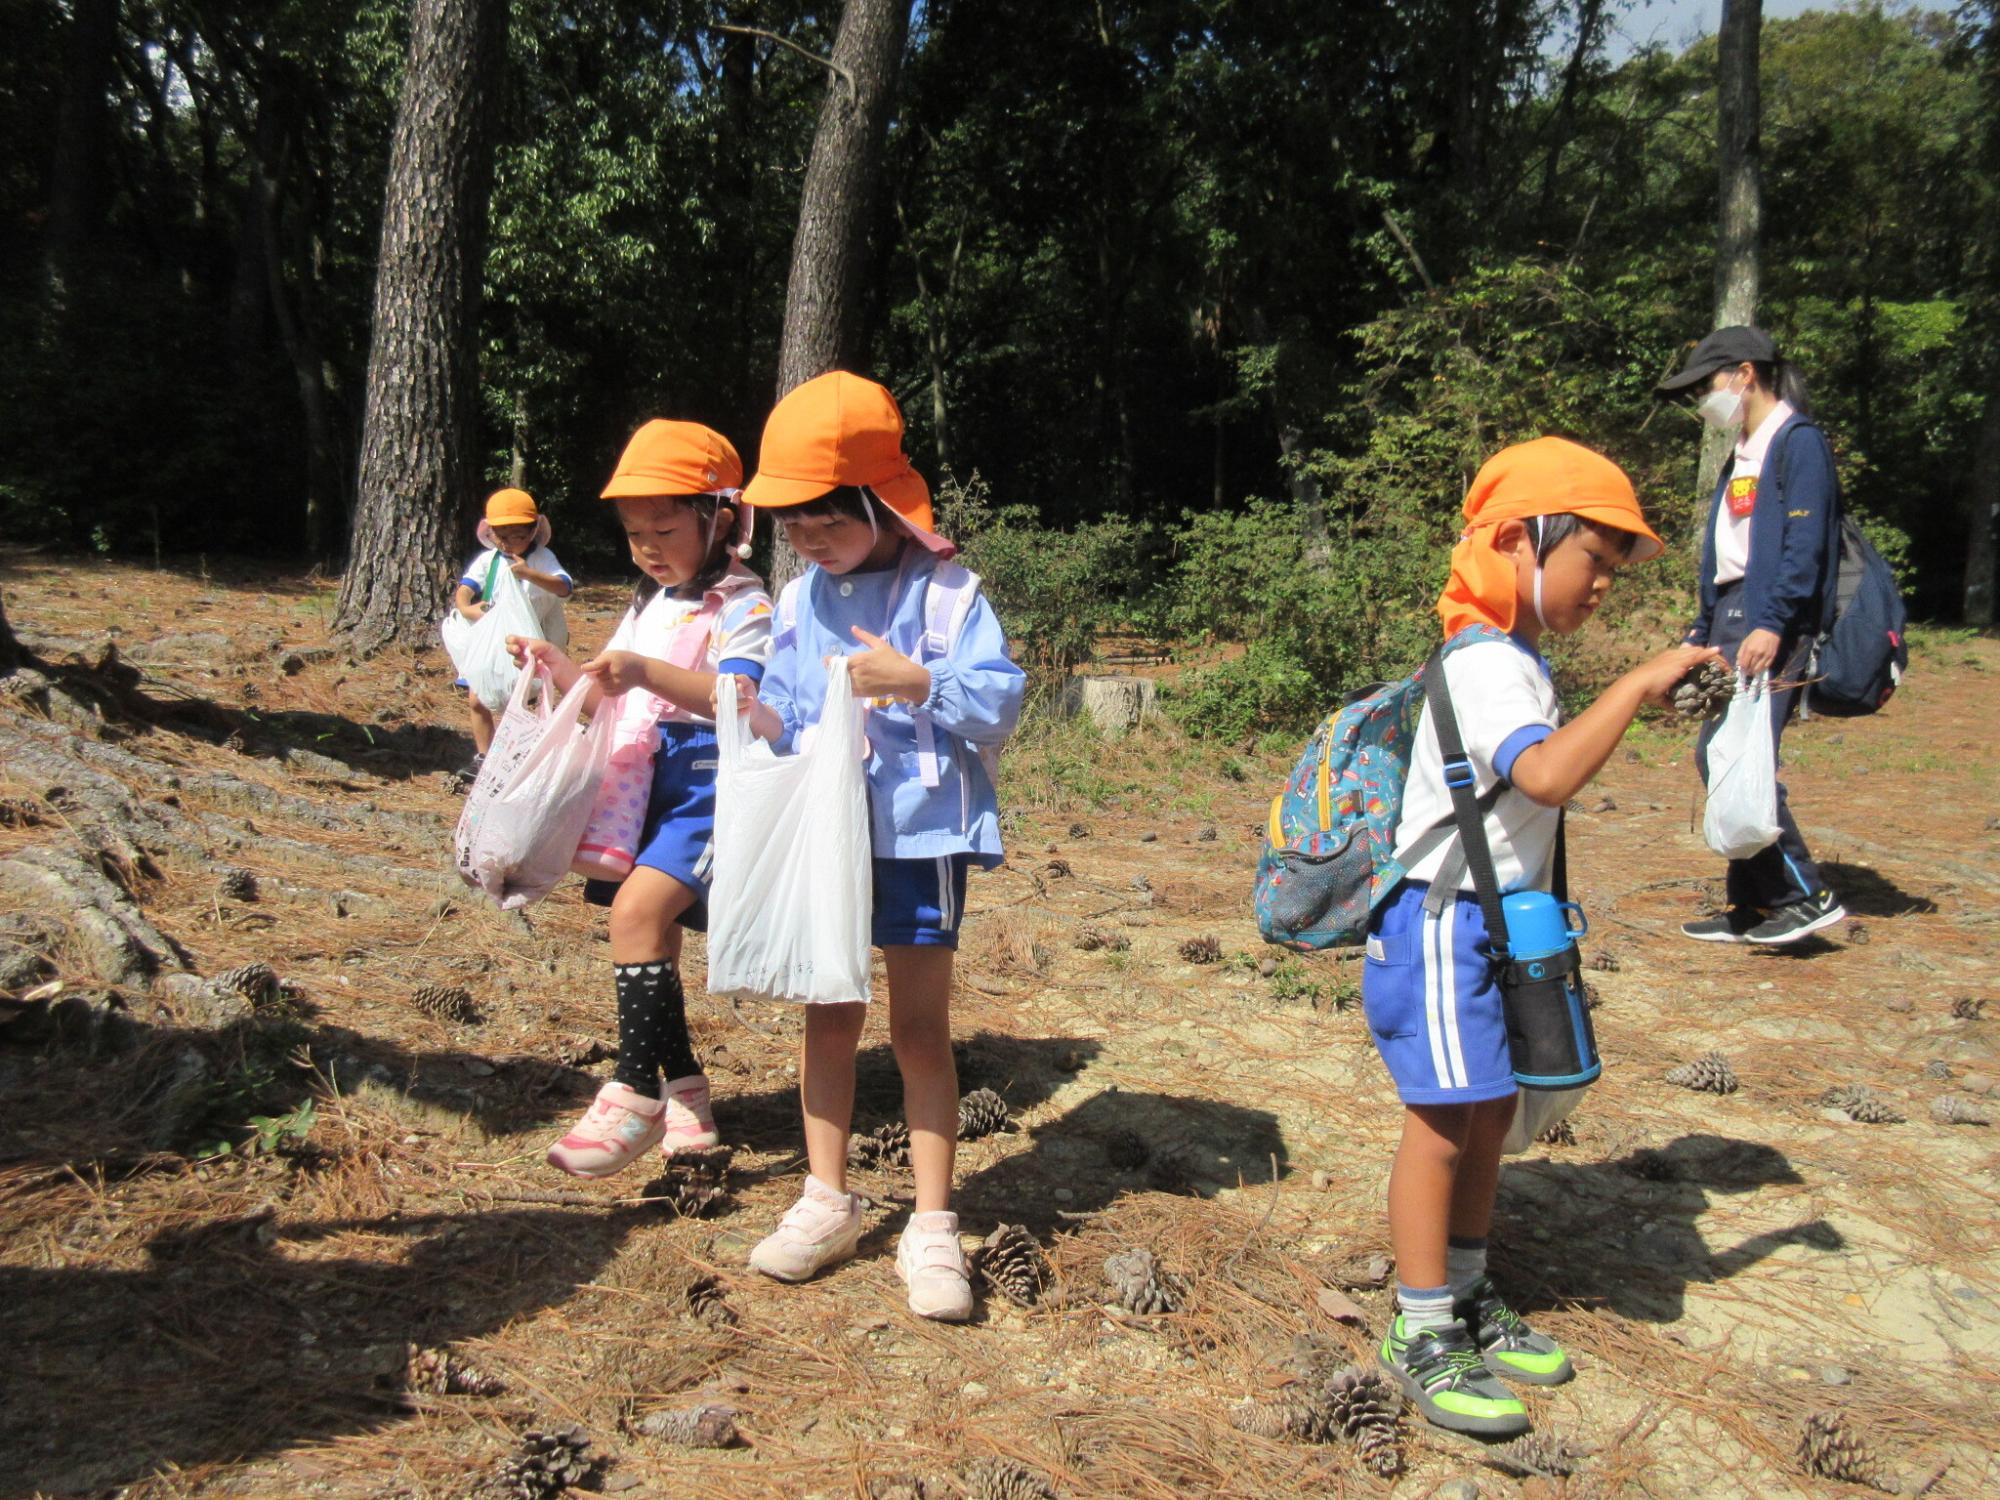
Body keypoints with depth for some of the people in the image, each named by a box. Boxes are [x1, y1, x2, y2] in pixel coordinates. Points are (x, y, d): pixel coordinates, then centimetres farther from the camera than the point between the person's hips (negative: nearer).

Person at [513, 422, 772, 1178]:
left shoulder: (742, 607, -9)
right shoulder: (648, 606, 18)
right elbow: (614, 698, 24)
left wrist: (650, 673, -37)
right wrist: (562, 669, 6)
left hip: (707, 787, -9)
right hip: (643, 788, 9)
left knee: (638, 910, -24)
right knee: (650, 932, 11)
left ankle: (636, 1091, -17)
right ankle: (686, 1096, 23)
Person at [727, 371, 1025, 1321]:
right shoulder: (798, 602, 7)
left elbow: (999, 706, -14)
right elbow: (792, 725, 10)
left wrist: (918, 681, -26)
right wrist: (764, 721, -11)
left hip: (919, 837, -5)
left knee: (920, 1031, 4)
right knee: (827, 1018, 13)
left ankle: (931, 1228, 16)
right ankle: (826, 1201, 28)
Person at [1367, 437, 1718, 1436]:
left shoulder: (1519, 661, 14)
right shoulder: (1486, 665, -19)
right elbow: (1549, 775, -36)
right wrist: (1637, 685, -31)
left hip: (1494, 922, 10)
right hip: (1440, 926, -10)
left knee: (1490, 1112, 15)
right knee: (1444, 1122, -4)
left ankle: (1467, 1305, 29)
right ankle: (1422, 1339, 8)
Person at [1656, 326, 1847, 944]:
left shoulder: (1798, 441, -6)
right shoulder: (1743, 453, 21)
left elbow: (1805, 544, -16)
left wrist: (1772, 622, -23)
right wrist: (1704, 630, 18)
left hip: (1770, 619, -9)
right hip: (1732, 615, 9)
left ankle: (1807, 895, -7)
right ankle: (1755, 904, 14)